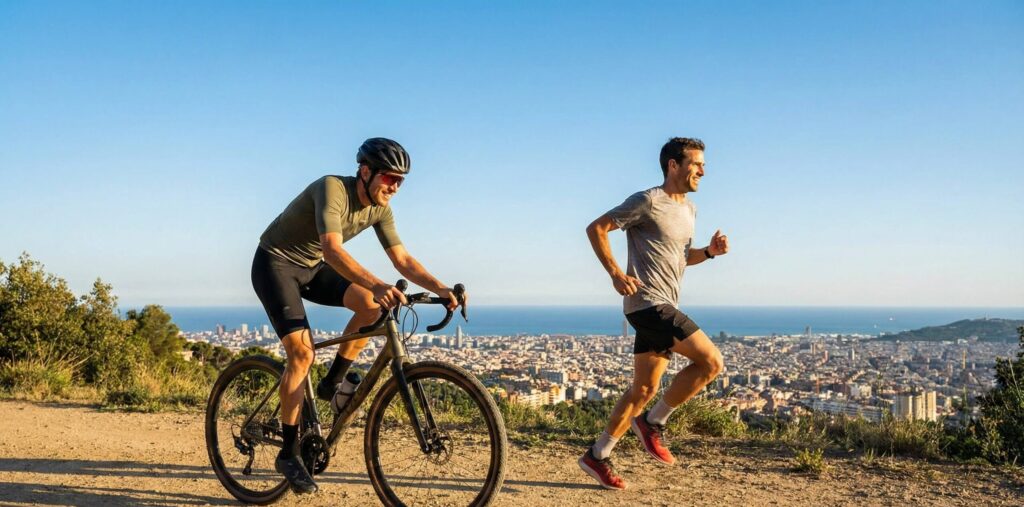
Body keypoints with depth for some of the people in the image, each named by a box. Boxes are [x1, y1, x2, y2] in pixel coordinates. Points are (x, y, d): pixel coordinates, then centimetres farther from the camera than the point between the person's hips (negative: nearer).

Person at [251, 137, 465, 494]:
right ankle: (289, 453, -10)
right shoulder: (333, 189, -29)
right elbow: (333, 250, -43)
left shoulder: (379, 209, -6)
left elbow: (403, 260, -5)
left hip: (311, 267, 7)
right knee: (302, 351, -20)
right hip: (275, 264, -7)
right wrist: (377, 285, -57)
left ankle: (332, 383, -1)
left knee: (371, 305, -18)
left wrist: (440, 288, -21)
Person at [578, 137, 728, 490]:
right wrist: (616, 273, -17)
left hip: (662, 307, 9)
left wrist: (710, 251, 7)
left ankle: (597, 456, 17)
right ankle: (653, 421, 1)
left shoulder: (689, 209, 17)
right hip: (648, 302, -9)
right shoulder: (648, 202, -10)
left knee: (644, 389, 9)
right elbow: (596, 228, -8)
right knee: (710, 361, -13)